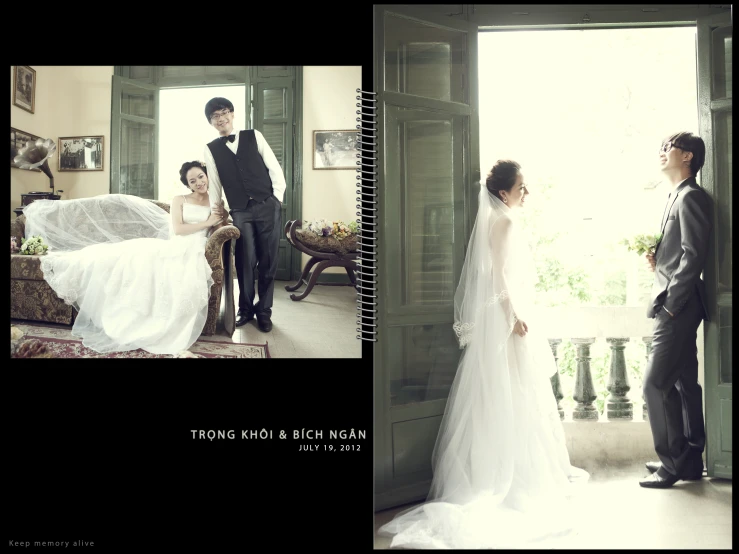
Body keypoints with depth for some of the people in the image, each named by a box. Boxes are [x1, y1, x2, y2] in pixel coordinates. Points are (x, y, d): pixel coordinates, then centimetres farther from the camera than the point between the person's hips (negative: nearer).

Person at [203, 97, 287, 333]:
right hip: (240, 211, 0)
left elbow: (274, 167, 5)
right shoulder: (211, 149, 9)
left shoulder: (253, 136, 7)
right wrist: (216, 207, 7)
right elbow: (214, 182, 12)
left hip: (268, 206, 0)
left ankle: (264, 311, 12)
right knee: (246, 262, -5)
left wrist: (278, 197, -1)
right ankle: (245, 309, 12)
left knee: (268, 261, 1)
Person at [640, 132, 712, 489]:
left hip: (679, 308, -10)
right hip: (675, 308, 10)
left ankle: (672, 463, 0)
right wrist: (658, 262, 2)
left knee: (655, 383, -9)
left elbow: (693, 256, -19)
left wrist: (670, 303, -19)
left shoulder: (691, 196, -11)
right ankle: (690, 460, 21)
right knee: (684, 383, 13)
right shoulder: (678, 198, 18)